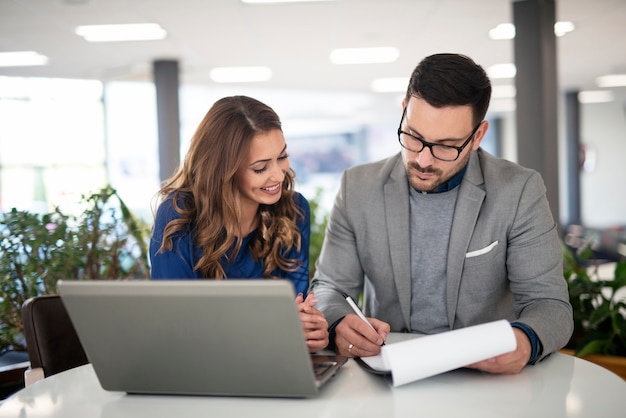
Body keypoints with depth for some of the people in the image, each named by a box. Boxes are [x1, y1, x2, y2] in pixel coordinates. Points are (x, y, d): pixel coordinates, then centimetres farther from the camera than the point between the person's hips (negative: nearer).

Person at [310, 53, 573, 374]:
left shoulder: (520, 192, -6)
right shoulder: (358, 188, 0)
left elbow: (549, 303, -6)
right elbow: (329, 288, 4)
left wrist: (525, 340, -30)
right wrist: (339, 324, -20)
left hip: (488, 371, -1)